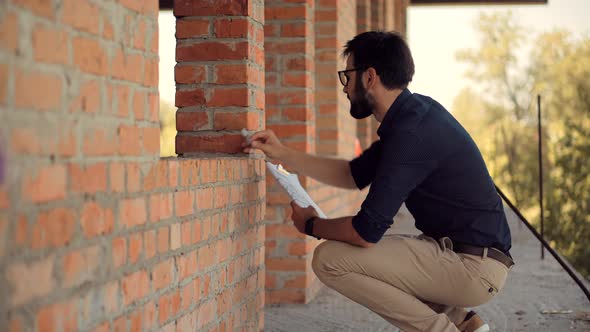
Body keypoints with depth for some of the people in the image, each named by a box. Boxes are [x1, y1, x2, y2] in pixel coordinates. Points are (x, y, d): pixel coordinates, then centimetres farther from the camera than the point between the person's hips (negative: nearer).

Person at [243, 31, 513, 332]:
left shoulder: (410, 133, -21)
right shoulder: (415, 113, 10)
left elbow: (367, 231, -21)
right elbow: (355, 175, 22)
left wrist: (311, 225, 0)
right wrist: (282, 154, 16)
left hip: (473, 267, -10)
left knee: (329, 259, -13)